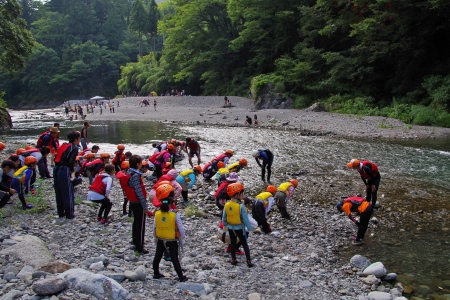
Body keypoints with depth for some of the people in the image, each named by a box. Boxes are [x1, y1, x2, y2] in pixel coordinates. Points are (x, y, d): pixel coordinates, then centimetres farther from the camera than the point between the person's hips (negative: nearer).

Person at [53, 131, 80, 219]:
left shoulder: (63, 146, 18)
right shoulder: (74, 148, -5)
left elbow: (56, 159, 13)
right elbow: (71, 162, -16)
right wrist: (72, 172, -3)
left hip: (56, 170, 8)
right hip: (64, 171, -8)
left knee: (59, 192, 15)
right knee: (68, 193, 2)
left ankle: (61, 213, 25)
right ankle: (69, 214, 8)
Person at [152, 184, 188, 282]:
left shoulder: (157, 214, -11)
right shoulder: (175, 214, -22)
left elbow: (154, 227, -1)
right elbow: (181, 228, -17)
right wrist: (182, 239, -2)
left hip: (160, 240, 3)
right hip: (172, 241, -3)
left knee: (157, 257, 20)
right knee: (175, 259, 6)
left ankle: (156, 274, 35)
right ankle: (181, 277, 13)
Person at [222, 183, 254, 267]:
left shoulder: (227, 205, -8)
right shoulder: (241, 206, -24)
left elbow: (224, 218, 2)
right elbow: (245, 219, -19)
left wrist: (225, 224, 20)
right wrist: (250, 228, -7)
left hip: (230, 228, 4)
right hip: (239, 228, -4)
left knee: (232, 243, 19)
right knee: (245, 244, 8)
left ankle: (233, 260, 25)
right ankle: (249, 261, 8)